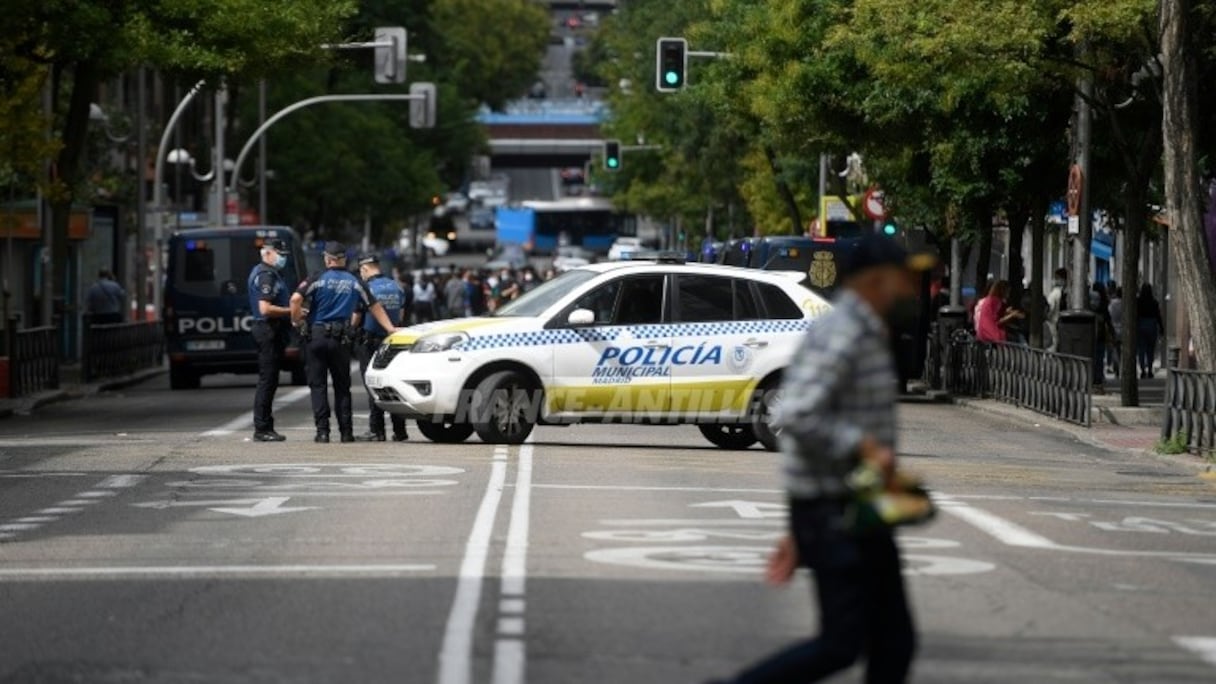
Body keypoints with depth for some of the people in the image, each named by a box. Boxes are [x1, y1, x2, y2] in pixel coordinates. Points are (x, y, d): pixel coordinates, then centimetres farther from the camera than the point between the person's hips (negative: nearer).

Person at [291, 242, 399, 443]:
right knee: (342, 387, 11)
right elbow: (374, 306, 9)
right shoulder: (354, 283, 7)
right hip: (340, 340, 2)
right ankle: (346, 432, 9)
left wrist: (297, 319, 0)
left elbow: (296, 299, -16)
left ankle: (322, 431, -5)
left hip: (316, 336, -2)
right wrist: (390, 328, 14)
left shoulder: (318, 279, -3)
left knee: (318, 385, 2)